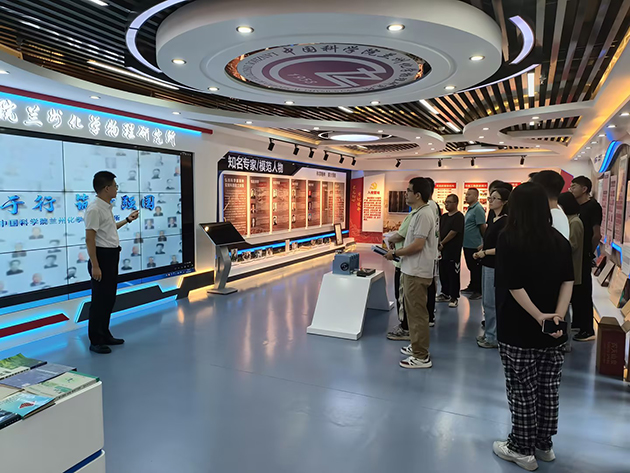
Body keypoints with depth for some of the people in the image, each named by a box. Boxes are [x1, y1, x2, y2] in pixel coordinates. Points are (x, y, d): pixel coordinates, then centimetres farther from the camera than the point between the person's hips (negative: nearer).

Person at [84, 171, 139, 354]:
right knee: (100, 300, -2)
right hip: (102, 256, -10)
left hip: (112, 256, 10)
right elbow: (89, 238, -21)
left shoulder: (106, 207, 12)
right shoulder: (94, 208, -18)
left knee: (109, 298, 15)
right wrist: (94, 265, -23)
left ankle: (105, 335, 26)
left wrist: (127, 220, 30)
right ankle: (95, 341, 9)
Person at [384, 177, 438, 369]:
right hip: (414, 270, 11)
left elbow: (418, 245, -24)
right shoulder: (421, 212, 13)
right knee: (414, 310, 20)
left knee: (417, 312, -3)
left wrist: (395, 253, -14)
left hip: (417, 272, -11)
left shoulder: (423, 214, -20)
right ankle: (417, 346, 32)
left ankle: (421, 357, 5)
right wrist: (398, 251, 13)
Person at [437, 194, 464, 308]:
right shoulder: (444, 216, 13)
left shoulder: (459, 216, -10)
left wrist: (442, 243, -10)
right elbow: (438, 230, 12)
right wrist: (438, 244, -1)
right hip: (442, 250, 8)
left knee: (453, 274, -1)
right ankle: (445, 294, 26)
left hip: (453, 251, -8)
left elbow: (453, 232, -16)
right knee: (443, 272, 13)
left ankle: (454, 297, 7)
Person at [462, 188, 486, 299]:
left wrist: (483, 243, -14)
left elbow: (483, 226, -19)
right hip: (467, 244, 9)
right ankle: (472, 287, 29)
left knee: (476, 269, -1)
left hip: (475, 245, -9)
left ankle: (478, 291, 7)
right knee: (471, 268, 18)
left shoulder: (478, 209, -16)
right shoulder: (470, 209, 14)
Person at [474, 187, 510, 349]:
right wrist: (480, 253, 6)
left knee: (492, 303, -1)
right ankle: (489, 333, 29)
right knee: (488, 302, 17)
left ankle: (494, 338, 10)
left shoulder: (505, 222, -15)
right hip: (487, 265, 9)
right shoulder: (494, 220, 12)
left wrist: (484, 253, -12)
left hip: (495, 267, -9)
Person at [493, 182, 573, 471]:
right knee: (548, 389, 16)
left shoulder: (508, 240, -13)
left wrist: (539, 316, -15)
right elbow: (568, 281, -2)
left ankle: (522, 450, 20)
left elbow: (513, 286, -18)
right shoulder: (560, 241, 3)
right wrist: (558, 316, -10)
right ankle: (544, 445, 32)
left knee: (522, 391, 7)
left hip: (519, 331, -5)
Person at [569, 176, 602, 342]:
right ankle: (577, 322, 30)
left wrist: (588, 252, -6)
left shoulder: (593, 206, -13)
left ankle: (588, 330, 6)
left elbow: (597, 235, -17)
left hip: (583, 256, -8)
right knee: (574, 289, 16)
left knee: (583, 291, -2)